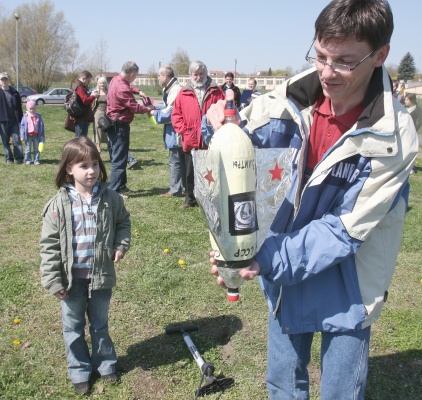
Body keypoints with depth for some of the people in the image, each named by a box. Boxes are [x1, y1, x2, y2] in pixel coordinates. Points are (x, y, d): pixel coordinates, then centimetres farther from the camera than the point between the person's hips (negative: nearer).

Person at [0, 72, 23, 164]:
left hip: (14, 120, 1)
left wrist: (20, 119, 7)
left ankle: (19, 158, 1)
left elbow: (19, 107, 11)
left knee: (16, 139, -2)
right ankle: (9, 158, 13)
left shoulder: (14, 92, 7)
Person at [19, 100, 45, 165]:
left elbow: (41, 126, 4)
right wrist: (22, 136, -7)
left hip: (36, 135, 1)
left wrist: (42, 135, 0)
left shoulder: (38, 116, 1)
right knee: (28, 149, 7)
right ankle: (28, 160, 16)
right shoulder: (25, 117, -4)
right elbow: (22, 126, -3)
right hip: (28, 135, -1)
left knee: (36, 149, 8)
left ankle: (36, 160, 14)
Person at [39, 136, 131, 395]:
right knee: (74, 327, 16)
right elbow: (50, 245, -10)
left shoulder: (111, 199, -8)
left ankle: (105, 364, 42)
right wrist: (52, 280, -11)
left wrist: (121, 245, -7)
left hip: (101, 276, 1)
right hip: (72, 278, -1)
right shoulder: (59, 204, -14)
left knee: (100, 324, 21)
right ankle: (80, 371, 36)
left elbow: (123, 222, 11)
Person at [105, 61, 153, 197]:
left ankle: (121, 185, 28)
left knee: (116, 156, 17)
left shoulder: (116, 80, 6)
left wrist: (138, 91, 11)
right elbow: (135, 107, -19)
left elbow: (129, 87, 27)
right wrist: (148, 109, -2)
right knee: (119, 159, -7)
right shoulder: (122, 88, -23)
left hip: (113, 124, 10)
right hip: (120, 126, -10)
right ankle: (114, 190, -6)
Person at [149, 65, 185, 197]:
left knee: (175, 161, -2)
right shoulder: (170, 89, 13)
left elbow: (168, 114, -21)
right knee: (180, 160, 16)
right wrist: (154, 109, 5)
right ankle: (182, 187, 26)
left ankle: (175, 190, 6)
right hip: (174, 131, 10)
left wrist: (154, 113, -6)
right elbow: (166, 107, 20)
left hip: (175, 132, -10)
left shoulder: (175, 90, -20)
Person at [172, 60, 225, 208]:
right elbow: (176, 114, 8)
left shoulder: (216, 91, 5)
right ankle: (190, 199, 22)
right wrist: (182, 130, -4)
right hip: (190, 141, 1)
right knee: (190, 172, 9)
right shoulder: (184, 93, 7)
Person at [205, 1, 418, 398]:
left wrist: (267, 261, -33)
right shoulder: (299, 98, -13)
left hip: (347, 290, -3)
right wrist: (219, 120, -27)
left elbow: (345, 230, -24)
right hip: (287, 275, 4)